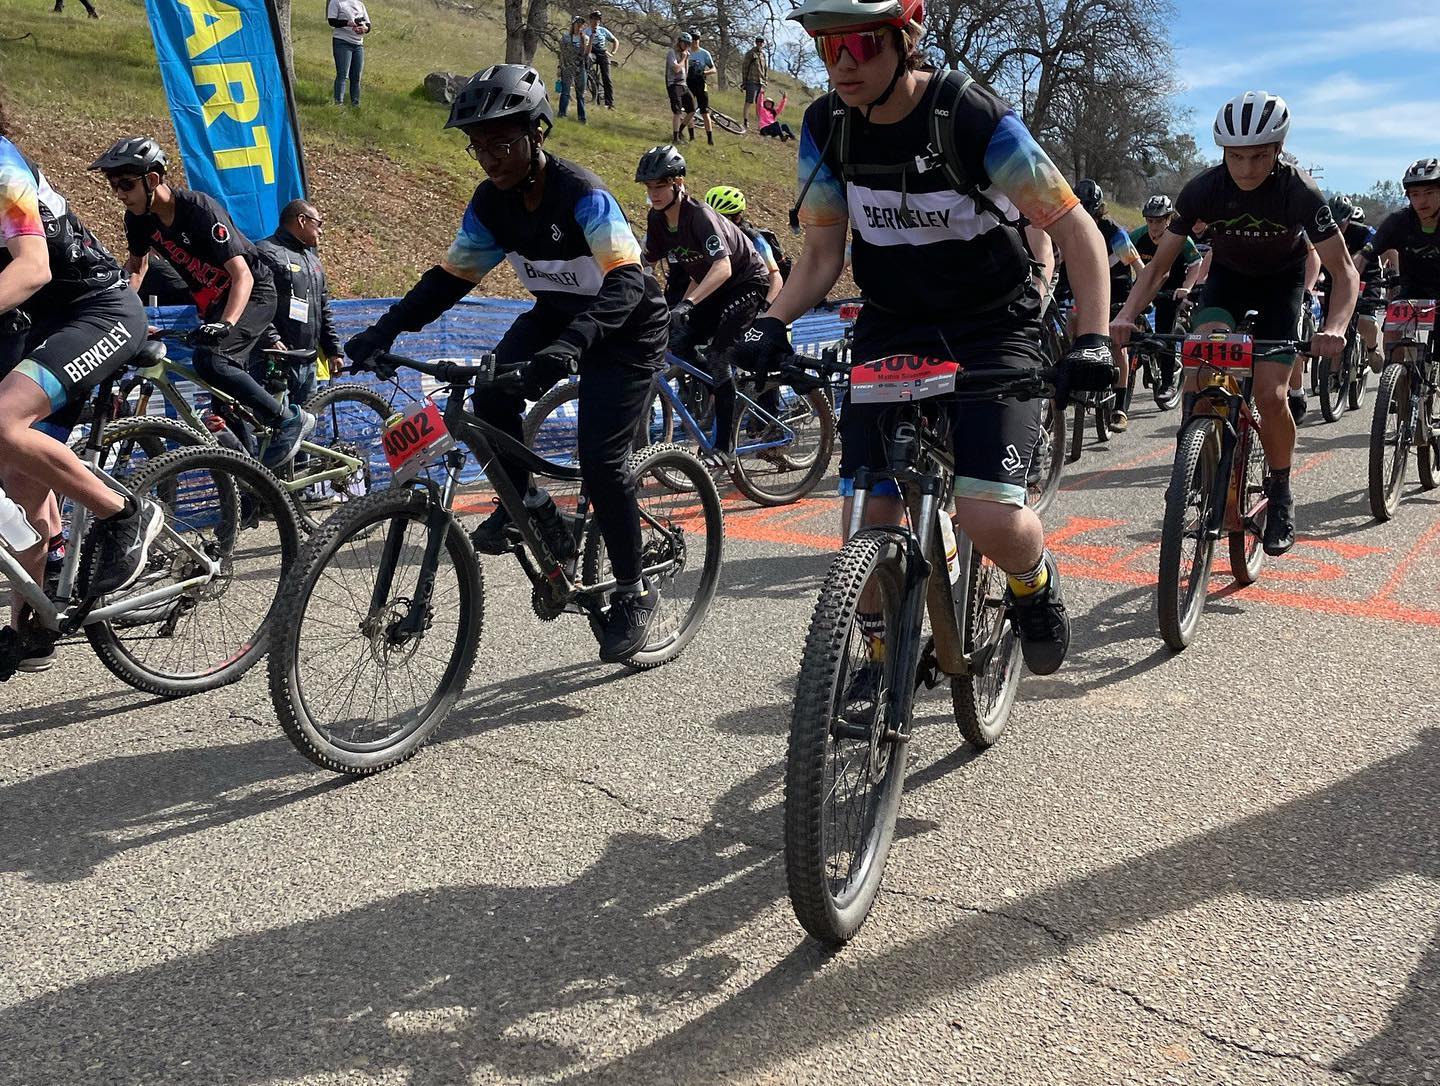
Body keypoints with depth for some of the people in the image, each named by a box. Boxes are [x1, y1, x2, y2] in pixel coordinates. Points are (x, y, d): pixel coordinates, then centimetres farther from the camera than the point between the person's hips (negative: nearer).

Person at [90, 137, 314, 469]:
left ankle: (290, 420, -16)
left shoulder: (200, 210, -27)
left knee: (210, 359, -29)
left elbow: (242, 275, -32)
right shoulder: (139, 217, -6)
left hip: (252, 292, -8)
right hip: (212, 301, 8)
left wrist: (225, 324, -46)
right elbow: (136, 264, 13)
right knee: (229, 401, 5)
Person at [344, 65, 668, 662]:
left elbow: (626, 280, -39)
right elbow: (449, 277, -2)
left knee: (600, 460, -16)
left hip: (626, 327, -6)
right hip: (556, 315, 6)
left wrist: (571, 343, -56)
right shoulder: (491, 203, -8)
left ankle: (634, 592, 2)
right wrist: (382, 332, -14)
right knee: (493, 393, -22)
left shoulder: (582, 193, -28)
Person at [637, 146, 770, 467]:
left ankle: (725, 445, -15)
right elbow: (646, 265, 1)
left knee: (718, 354, -21)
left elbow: (723, 266, -44)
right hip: (713, 287, 8)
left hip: (746, 281, -8)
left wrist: (687, 303, -56)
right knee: (678, 347, -7)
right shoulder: (657, 219, -7)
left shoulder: (700, 215, -30)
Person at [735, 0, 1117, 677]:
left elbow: (1075, 229, -15)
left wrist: (1091, 338, -28)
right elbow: (822, 251, 1)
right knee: (865, 523, -8)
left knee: (989, 518, -20)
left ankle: (1033, 581, 16)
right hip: (891, 329, 4)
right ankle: (885, 656, 17)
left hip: (992, 328, -4)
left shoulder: (975, 119, -19)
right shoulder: (825, 127, -5)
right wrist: (772, 324, -17)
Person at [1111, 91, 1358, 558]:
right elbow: (1159, 264, -18)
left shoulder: (1299, 191, -29)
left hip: (1282, 280, -1)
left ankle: (1280, 493, 10)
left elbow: (1344, 271, -26)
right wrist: (1127, 315, -36)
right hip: (1227, 276, 2)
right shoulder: (1203, 189, -25)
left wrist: (1335, 327, -46)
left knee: (1270, 394, -16)